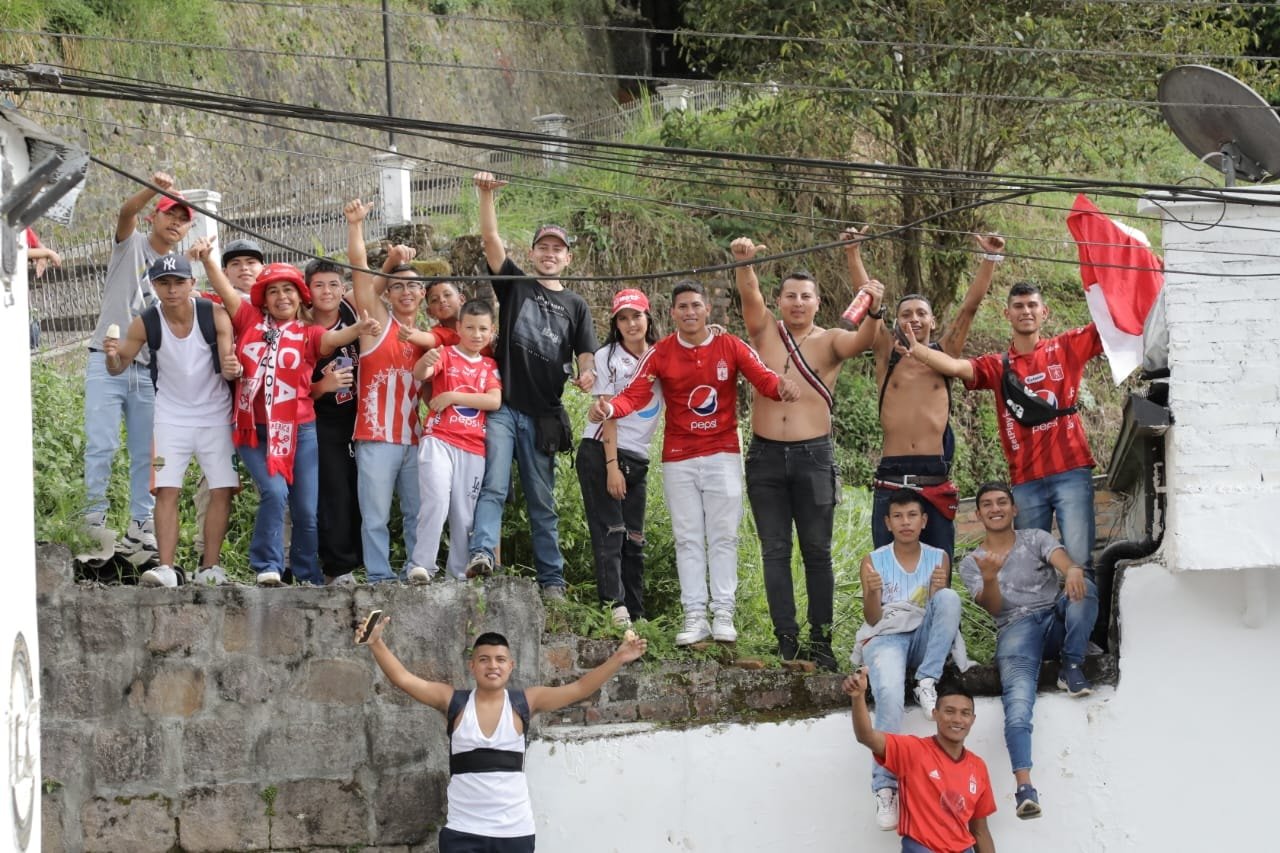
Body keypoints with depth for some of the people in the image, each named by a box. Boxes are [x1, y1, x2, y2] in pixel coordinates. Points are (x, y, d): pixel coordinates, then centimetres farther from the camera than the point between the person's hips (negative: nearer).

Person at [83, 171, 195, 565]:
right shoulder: (132, 245, 4)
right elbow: (126, 212, -18)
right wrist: (153, 189, -37)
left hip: (150, 371, 4)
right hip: (107, 363, -4)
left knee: (147, 453, 4)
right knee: (101, 444, -13)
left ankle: (141, 528, 9)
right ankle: (94, 516, -7)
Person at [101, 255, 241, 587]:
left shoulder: (215, 316, -15)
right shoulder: (145, 323, -12)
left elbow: (229, 366, -14)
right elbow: (118, 368, -6)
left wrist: (232, 369, -38)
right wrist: (112, 356, -29)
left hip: (215, 415, 0)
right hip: (171, 417, 0)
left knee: (222, 491, -2)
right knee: (166, 491, -10)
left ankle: (210, 566, 4)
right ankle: (166, 568, -14)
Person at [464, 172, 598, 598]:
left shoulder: (575, 306, 14)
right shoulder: (515, 285, 10)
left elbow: (586, 357, 5)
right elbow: (491, 239, -3)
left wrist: (587, 376, -19)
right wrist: (486, 195, -16)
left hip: (543, 415, 2)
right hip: (502, 407, -2)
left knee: (542, 502, 7)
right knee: (493, 486, -17)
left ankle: (552, 579, 8)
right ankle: (482, 552, -33)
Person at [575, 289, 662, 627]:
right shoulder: (608, 357, -1)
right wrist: (612, 465, -15)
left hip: (637, 459, 5)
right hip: (601, 452, -5)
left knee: (633, 539, 4)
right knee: (609, 532, -12)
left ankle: (635, 615, 5)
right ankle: (614, 609, -20)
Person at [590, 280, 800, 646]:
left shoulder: (731, 347, -2)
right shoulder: (660, 353, -1)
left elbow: (763, 377, -14)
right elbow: (635, 394, -11)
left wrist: (781, 386, -38)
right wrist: (609, 408, -33)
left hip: (722, 454, -1)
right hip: (679, 458, 1)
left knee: (723, 536, 0)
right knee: (688, 539, 3)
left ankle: (723, 615, 2)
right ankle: (694, 617, 5)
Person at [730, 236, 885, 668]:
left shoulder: (829, 341, 2)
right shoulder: (765, 331, 6)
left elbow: (862, 341, -18)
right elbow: (750, 296, -11)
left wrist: (873, 312, -40)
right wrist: (744, 262, -32)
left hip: (813, 454, -2)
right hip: (765, 455, 2)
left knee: (817, 551, 1)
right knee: (774, 551, 2)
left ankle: (820, 640, 4)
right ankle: (786, 640, 3)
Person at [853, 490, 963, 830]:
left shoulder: (938, 558, 10)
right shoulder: (874, 561, 6)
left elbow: (943, 610, 1)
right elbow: (873, 618, -2)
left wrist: (938, 588, -22)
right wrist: (874, 592, -25)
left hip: (925, 639, 2)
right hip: (886, 638, -2)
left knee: (950, 597, -29)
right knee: (889, 695, -36)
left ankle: (927, 681, -27)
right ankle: (885, 787, -40)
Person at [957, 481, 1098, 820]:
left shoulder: (1035, 538, 17)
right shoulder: (971, 563, 17)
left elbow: (1064, 561, -5)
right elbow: (993, 606, 1)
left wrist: (1073, 571, -32)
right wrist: (990, 578, -22)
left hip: (1056, 619, 2)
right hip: (1016, 627, -2)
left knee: (1083, 588, -30)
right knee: (1018, 693, -31)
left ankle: (1071, 668, -20)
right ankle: (1024, 785, -48)